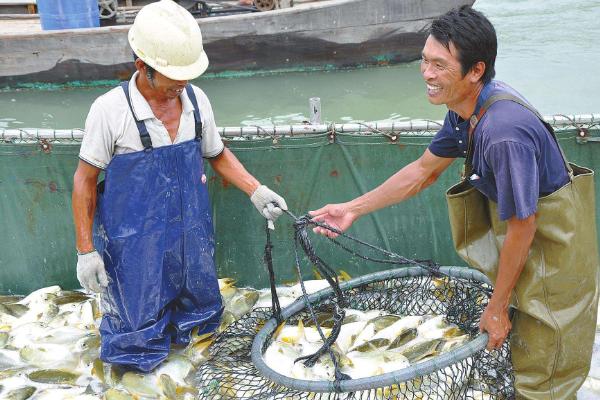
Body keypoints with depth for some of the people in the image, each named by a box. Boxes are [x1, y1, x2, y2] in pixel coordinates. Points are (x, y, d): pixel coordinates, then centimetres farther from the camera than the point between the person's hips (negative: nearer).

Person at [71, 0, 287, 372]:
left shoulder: (196, 101, -5)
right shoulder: (110, 110, -18)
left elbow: (218, 154, 11)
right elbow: (85, 179, -9)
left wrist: (257, 191, -1)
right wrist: (86, 250, -9)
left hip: (191, 237, 5)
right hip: (135, 243, -4)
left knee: (199, 309, 20)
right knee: (140, 330, 6)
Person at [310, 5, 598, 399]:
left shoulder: (504, 132, -34)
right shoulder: (466, 108, -6)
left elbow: (522, 228, -25)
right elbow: (423, 170, 9)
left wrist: (497, 307, -12)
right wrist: (353, 209, 9)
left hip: (555, 257, -8)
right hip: (525, 248, 9)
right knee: (525, 354, 25)